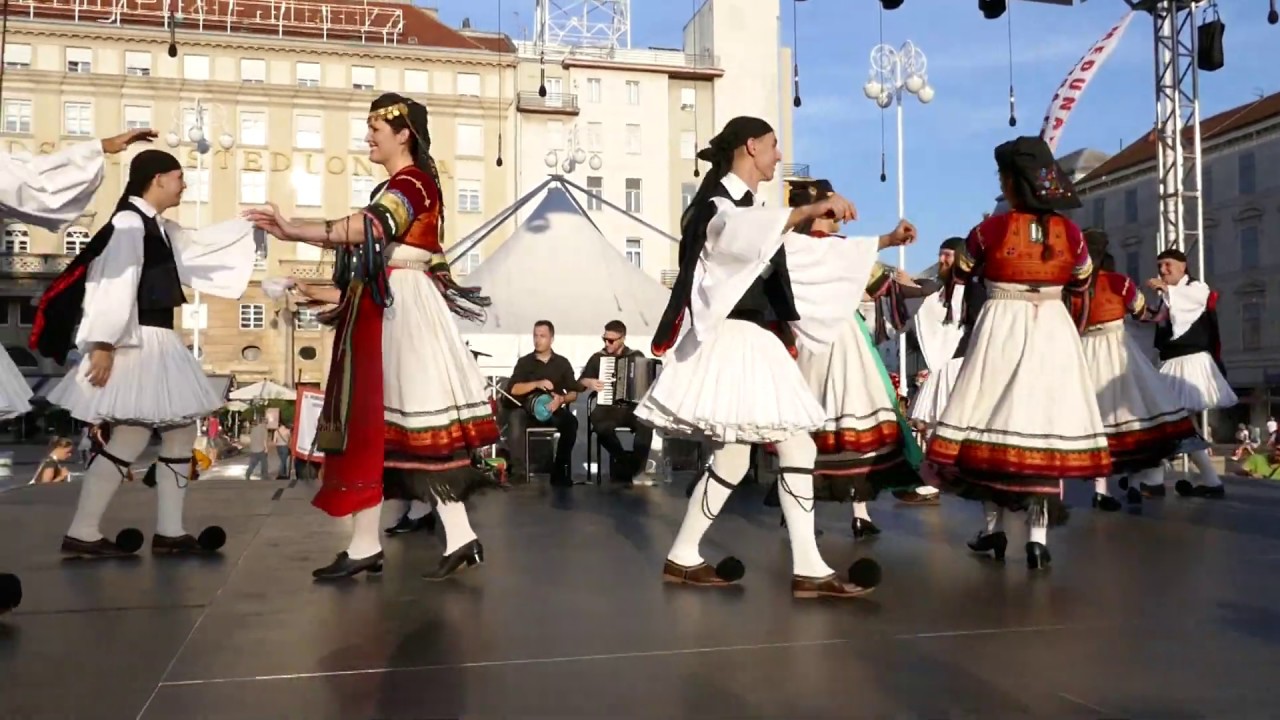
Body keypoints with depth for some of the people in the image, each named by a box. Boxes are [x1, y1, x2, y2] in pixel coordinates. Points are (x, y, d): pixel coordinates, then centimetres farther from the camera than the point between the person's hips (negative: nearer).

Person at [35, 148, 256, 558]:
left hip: (160, 341, 11)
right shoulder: (128, 223, -12)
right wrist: (104, 344, -24)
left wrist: (248, 225, 33)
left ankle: (169, 532, 17)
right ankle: (81, 534, 2)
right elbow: (112, 285, -19)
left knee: (181, 431, 11)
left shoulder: (161, 229, 15)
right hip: (137, 343, -11)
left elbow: (201, 248, 31)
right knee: (131, 439, -9)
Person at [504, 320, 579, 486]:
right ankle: (519, 470, -33)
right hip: (528, 409, 0)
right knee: (515, 418, -35)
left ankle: (560, 469, -22)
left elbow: (574, 393, 7)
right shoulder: (524, 362, 9)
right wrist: (536, 384, -18)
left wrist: (562, 399, -16)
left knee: (571, 422, -33)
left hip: (554, 410, 1)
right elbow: (512, 389, -5)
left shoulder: (562, 362, 11)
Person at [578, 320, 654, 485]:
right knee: (600, 423, -36)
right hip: (607, 408, 0)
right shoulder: (598, 358, 12)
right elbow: (579, 383, 15)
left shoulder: (637, 356, 12)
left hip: (633, 408, 0)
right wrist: (588, 382, -6)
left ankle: (637, 470, -22)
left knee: (646, 422, -35)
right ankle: (631, 464, -17)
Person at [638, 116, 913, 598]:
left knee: (797, 448, 6)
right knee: (732, 459, -10)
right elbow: (739, 232, -30)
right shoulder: (716, 204, -5)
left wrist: (885, 242, 23)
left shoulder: (752, 212, 23)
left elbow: (813, 253, 25)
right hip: (730, 341, -10)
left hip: (757, 345, 10)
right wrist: (811, 209, -40)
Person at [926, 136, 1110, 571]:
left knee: (995, 416, 9)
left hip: (1001, 329, -2)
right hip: (1052, 330, 2)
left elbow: (959, 274, 8)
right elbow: (1083, 279, 17)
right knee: (1045, 421, 1)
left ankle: (993, 527, 15)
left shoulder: (990, 229, -8)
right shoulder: (1069, 232, 0)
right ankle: (1038, 537, -1)